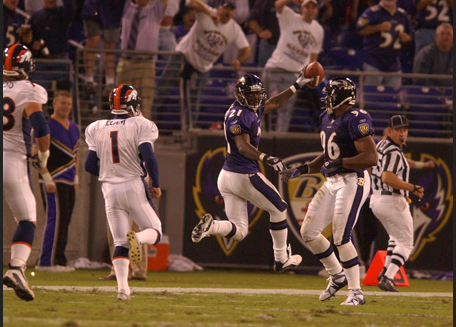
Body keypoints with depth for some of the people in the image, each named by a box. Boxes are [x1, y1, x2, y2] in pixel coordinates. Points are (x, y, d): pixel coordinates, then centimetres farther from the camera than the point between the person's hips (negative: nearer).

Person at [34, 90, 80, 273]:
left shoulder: (74, 128, 17)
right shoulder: (46, 126, -8)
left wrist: (76, 179, 20)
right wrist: (47, 178, -18)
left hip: (69, 182, 8)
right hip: (54, 181, -8)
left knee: (63, 222, 6)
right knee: (57, 219, -15)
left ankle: (59, 261, 8)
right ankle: (47, 262, -16)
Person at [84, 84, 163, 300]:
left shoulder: (97, 130, 6)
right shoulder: (140, 126, -6)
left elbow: (89, 165, 7)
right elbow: (149, 157, -15)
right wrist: (156, 185, -3)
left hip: (110, 190, 3)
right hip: (134, 186, -3)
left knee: (119, 243, 8)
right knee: (155, 233, 8)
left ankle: (122, 286, -7)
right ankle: (138, 238, -27)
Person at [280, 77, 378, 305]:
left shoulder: (356, 120, -16)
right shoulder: (327, 119, 13)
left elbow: (371, 157, -22)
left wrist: (340, 163, -28)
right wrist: (301, 171, 17)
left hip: (352, 181, -9)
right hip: (332, 183, 9)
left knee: (341, 237, -13)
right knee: (308, 232, 7)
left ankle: (356, 292, -3)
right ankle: (337, 275, 24)